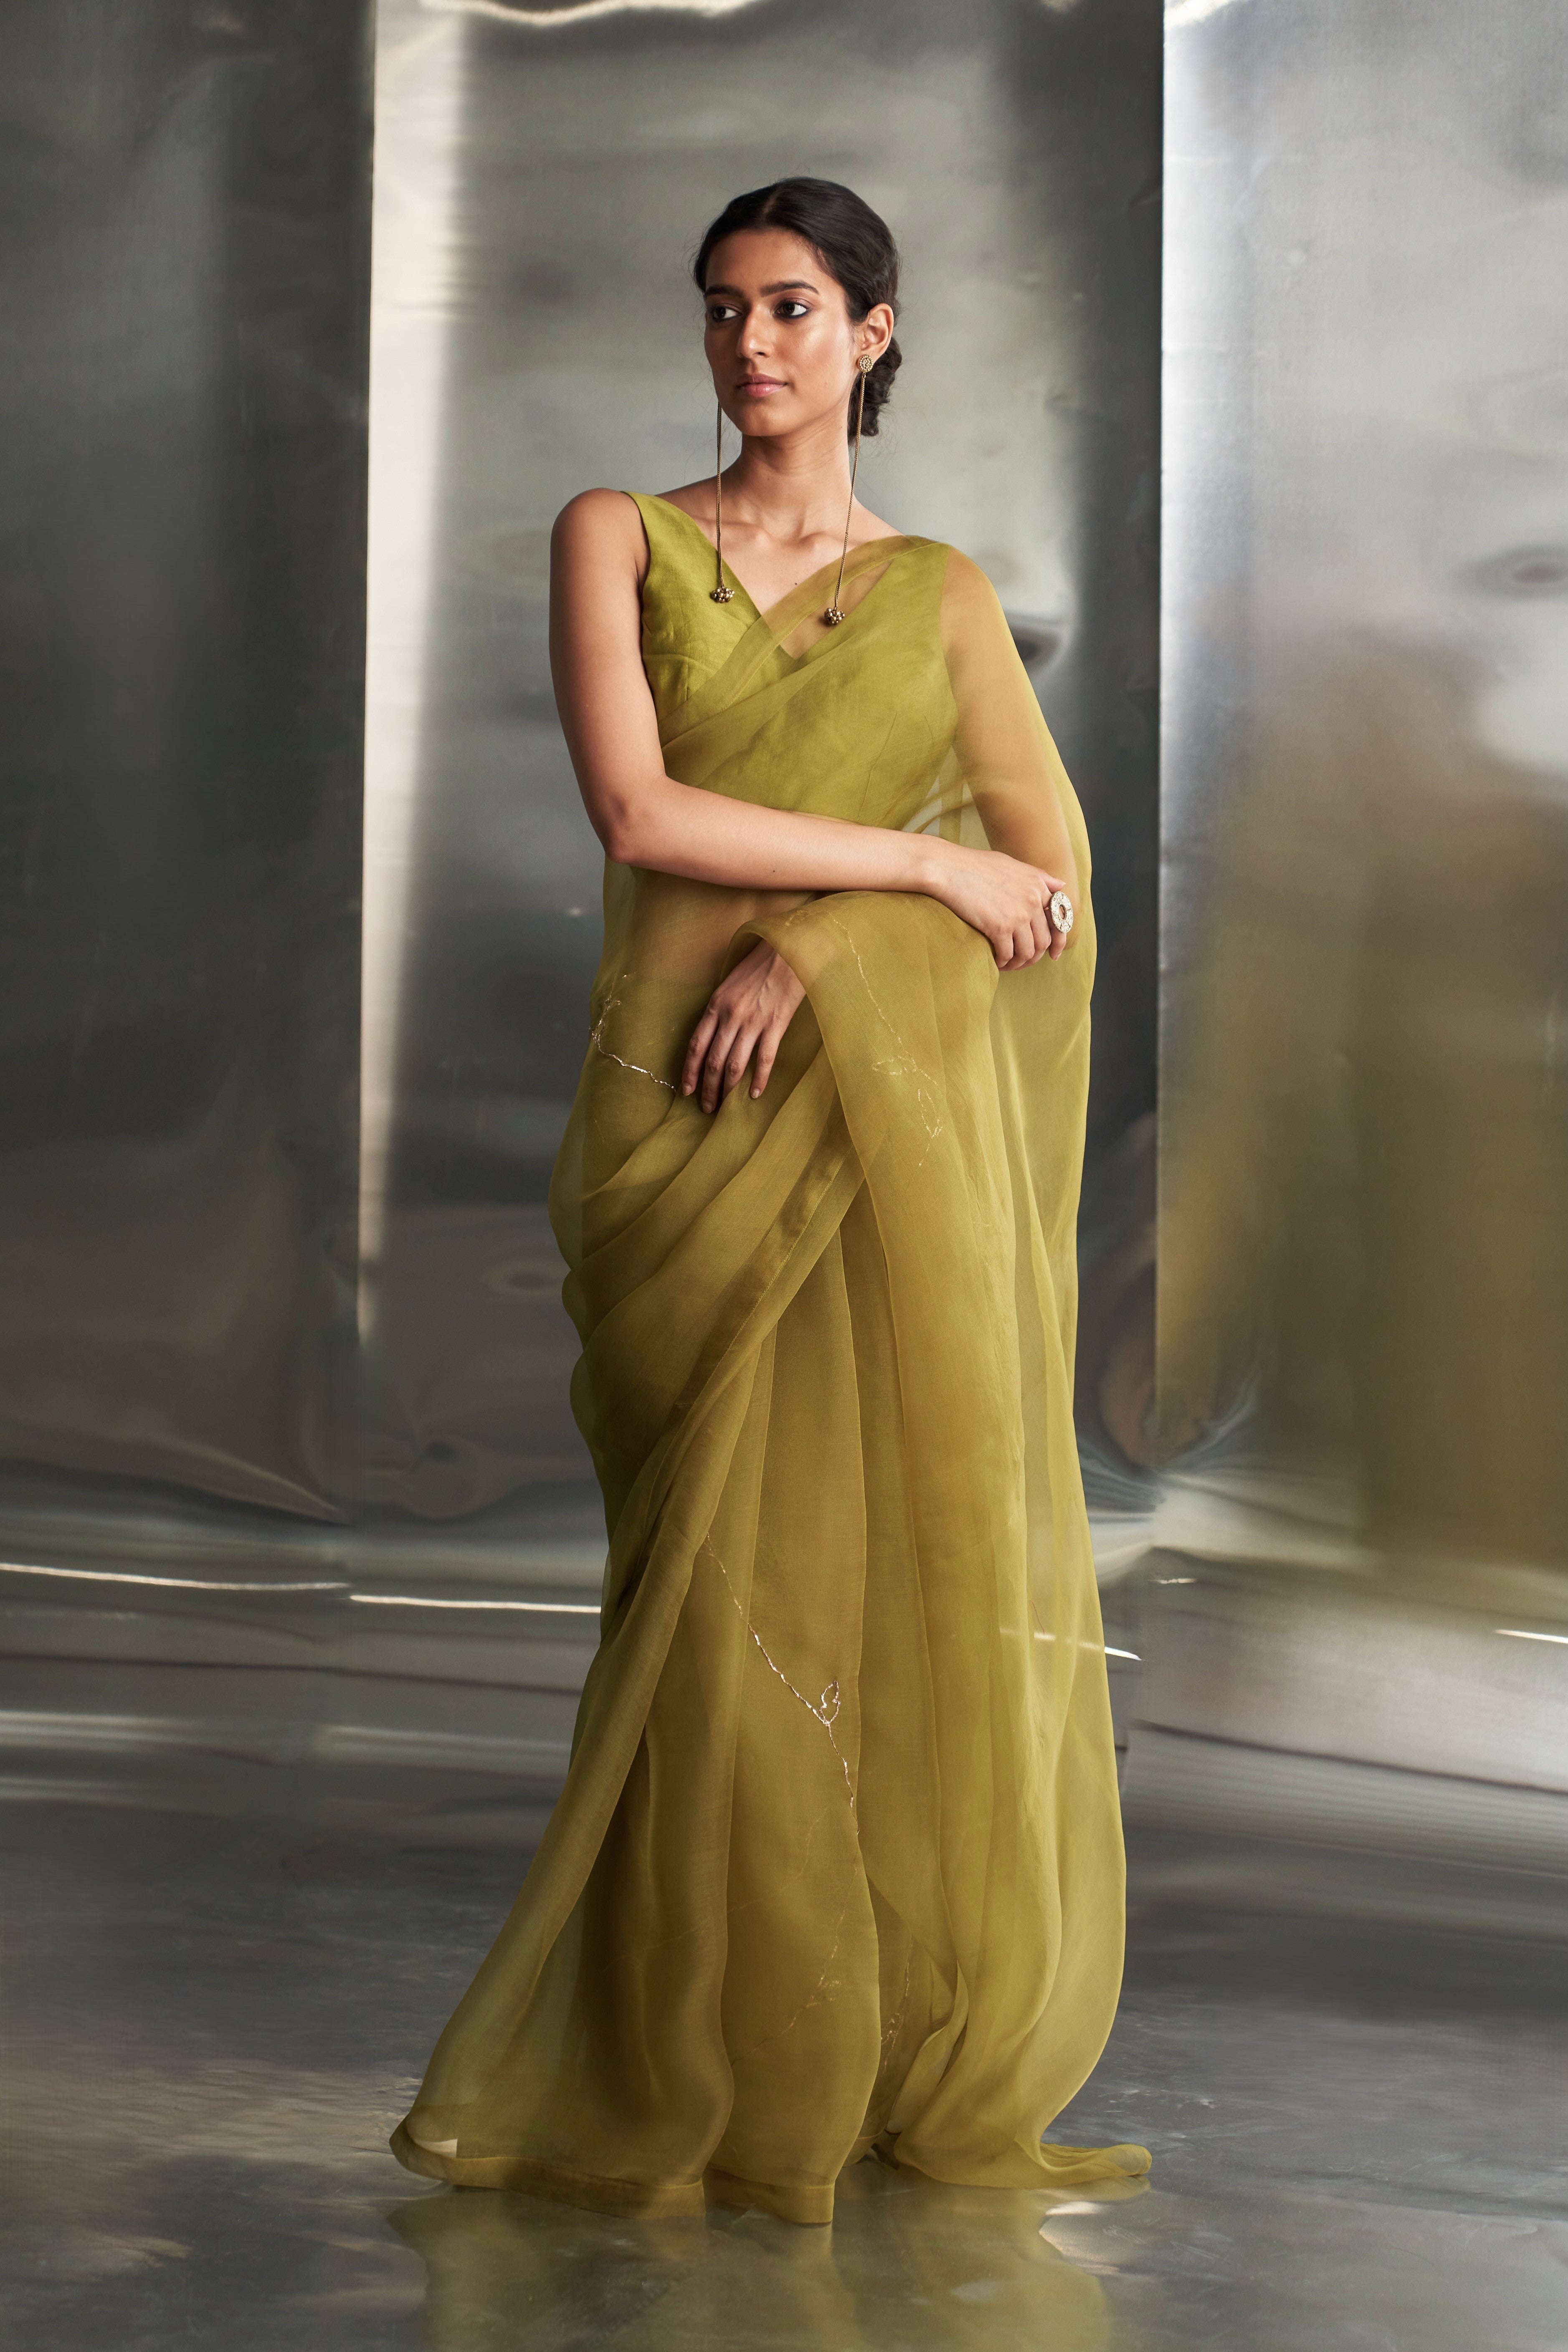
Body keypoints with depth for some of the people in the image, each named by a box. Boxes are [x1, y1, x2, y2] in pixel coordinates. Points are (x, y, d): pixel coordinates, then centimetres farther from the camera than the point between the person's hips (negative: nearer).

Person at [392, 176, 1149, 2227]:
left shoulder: (942, 590, 11)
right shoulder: (620, 539, 6)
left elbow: (1051, 864, -1)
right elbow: (641, 814, -8)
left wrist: (809, 943, -13)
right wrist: (925, 859, -8)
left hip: (906, 1120, 2)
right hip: (699, 1122, -1)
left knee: (923, 1558, 0)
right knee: (740, 1579, -1)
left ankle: (923, 2050, 12)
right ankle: (724, 2074, 11)